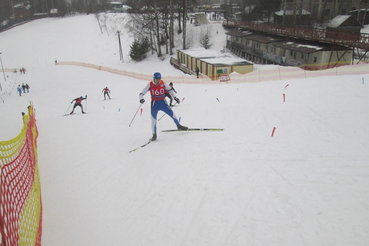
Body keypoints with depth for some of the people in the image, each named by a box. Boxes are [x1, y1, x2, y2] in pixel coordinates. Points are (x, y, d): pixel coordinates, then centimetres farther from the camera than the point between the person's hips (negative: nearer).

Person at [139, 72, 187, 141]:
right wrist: (141, 99, -33)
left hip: (163, 102, 2)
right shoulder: (150, 85, -14)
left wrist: (175, 97, -2)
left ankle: (179, 126, 30)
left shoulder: (163, 83, -9)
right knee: (153, 119, -3)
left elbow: (170, 90, 7)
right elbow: (141, 93, -12)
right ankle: (154, 135, 13)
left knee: (172, 114, 5)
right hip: (154, 104, -2)